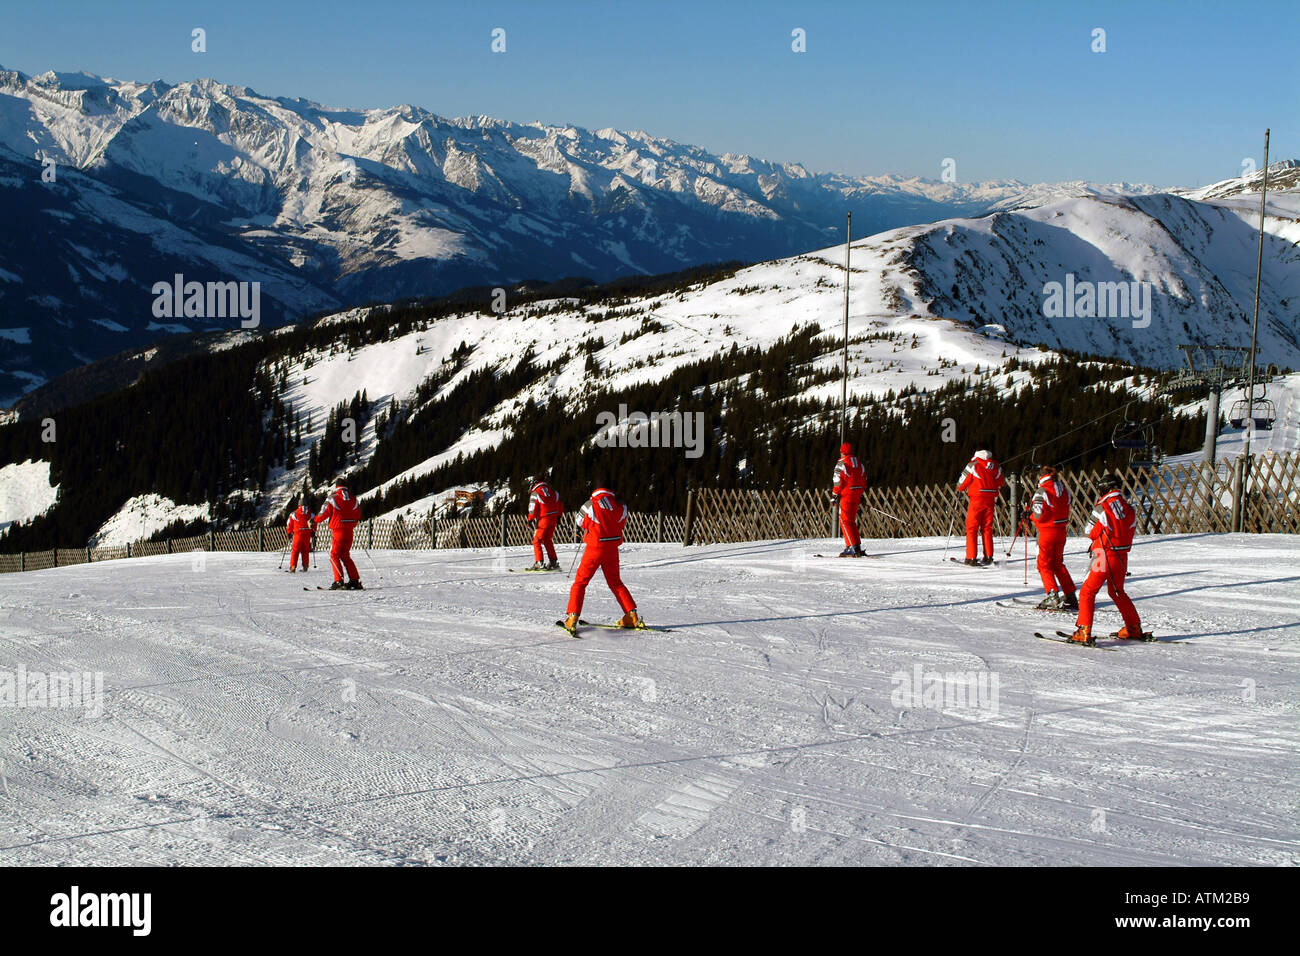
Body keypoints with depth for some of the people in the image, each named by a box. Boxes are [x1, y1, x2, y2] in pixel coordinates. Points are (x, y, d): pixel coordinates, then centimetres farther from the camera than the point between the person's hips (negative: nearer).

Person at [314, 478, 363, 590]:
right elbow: (358, 516, 13)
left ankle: (339, 581, -10)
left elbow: (324, 514, -4)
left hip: (337, 530, -5)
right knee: (345, 556, 16)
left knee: (334, 555, 2)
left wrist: (315, 520, 14)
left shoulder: (332, 498, -8)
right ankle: (355, 580, 11)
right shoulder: (354, 500, 6)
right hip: (349, 531, 5)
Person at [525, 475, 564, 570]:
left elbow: (533, 508, -10)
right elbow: (560, 503, 17)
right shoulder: (551, 490, 13)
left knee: (537, 541, 1)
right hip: (554, 518, 6)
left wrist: (530, 519, -1)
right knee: (547, 540, 19)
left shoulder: (535, 492, -6)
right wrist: (558, 516, 24)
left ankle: (539, 563, -8)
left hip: (544, 519, -6)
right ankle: (553, 562, 17)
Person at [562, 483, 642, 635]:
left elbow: (580, 522, 2)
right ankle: (632, 615, 15)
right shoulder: (621, 507, -3)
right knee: (615, 582, 20)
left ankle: (572, 618, -3)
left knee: (580, 582, 6)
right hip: (613, 549, 4)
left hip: (595, 549, -4)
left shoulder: (590, 505, -12)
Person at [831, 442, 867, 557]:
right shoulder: (859, 464, 15)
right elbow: (864, 480, 17)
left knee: (845, 521, -6)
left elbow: (837, 482, -12)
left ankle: (856, 547, -16)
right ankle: (849, 547, 16)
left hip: (847, 495, -7)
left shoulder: (841, 463, -8)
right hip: (857, 495, 8)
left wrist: (834, 495, -4)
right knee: (851, 521, 16)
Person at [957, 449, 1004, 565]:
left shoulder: (973, 464, -9)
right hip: (990, 500, 4)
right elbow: (1001, 483, 15)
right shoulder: (995, 466, 5)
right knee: (987, 528, 13)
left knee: (972, 528, 1)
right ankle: (988, 557, 12)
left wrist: (959, 488, 17)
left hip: (976, 500, -4)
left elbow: (963, 483, -6)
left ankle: (971, 558, -4)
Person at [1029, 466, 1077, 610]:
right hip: (1061, 531, 7)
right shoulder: (1064, 490, 6)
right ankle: (1070, 597, 19)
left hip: (1047, 532, -7)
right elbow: (1066, 512, 10)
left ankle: (1053, 597, -9)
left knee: (1044, 565, 3)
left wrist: (1031, 513, 2)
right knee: (1058, 563, 19)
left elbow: (1039, 515, -17)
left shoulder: (1042, 492, -14)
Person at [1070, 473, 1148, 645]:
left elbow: (1091, 532, -6)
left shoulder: (1102, 508, -14)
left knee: (1087, 592, 1)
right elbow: (1130, 533, 10)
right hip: (1122, 557, 6)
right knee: (1117, 592, 24)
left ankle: (1084, 632, -9)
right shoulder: (1129, 509, 4)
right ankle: (1134, 628, 30)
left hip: (1105, 557, -6)